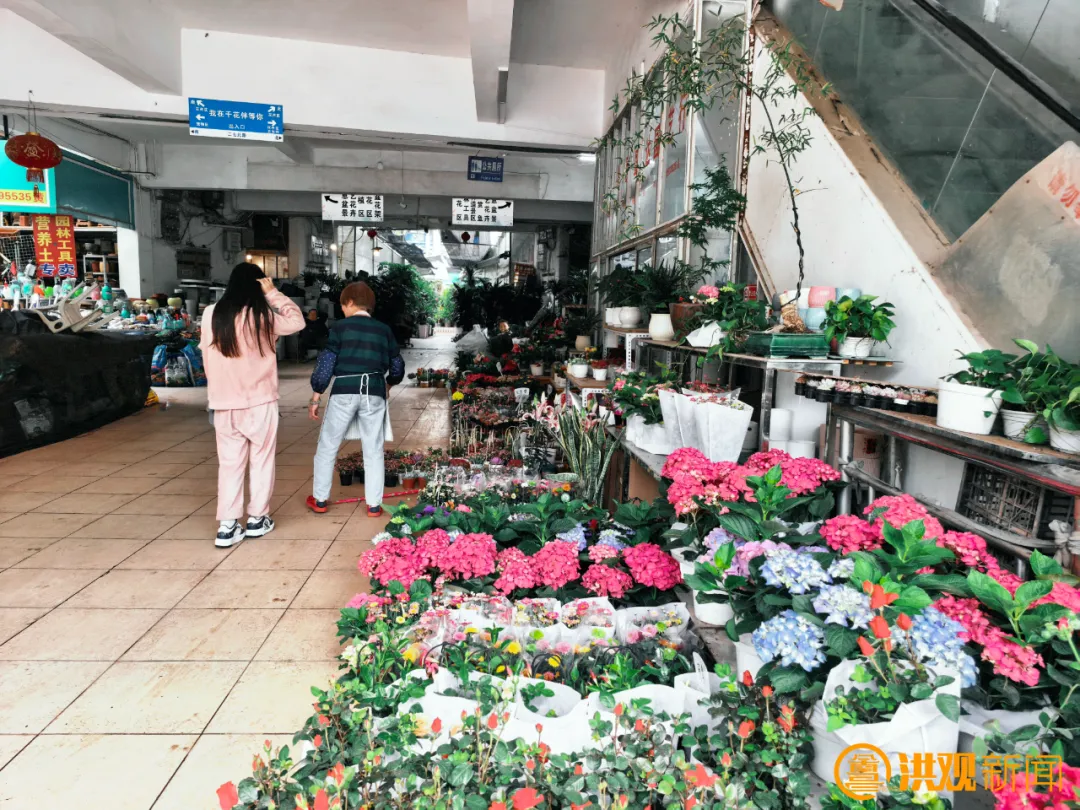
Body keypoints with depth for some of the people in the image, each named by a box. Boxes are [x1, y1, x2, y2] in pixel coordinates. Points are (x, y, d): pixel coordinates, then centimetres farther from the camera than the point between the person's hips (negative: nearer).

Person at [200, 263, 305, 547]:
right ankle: (257, 519, 19)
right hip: (259, 401, -3)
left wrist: (217, 390, 17)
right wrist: (273, 293, 1)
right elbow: (297, 321, 1)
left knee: (229, 463, 10)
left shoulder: (210, 314, 1)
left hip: (223, 403, 3)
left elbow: (206, 356, 7)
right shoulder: (262, 316, -12)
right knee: (262, 460, 12)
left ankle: (227, 525, 10)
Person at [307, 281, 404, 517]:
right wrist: (388, 384, 36)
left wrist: (316, 395, 4)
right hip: (374, 393, 2)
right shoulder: (384, 329, 10)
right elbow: (398, 366, 15)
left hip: (344, 391, -2)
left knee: (327, 446, 13)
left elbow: (326, 362, -3)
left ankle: (320, 499, 22)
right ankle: (374, 505, 12)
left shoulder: (340, 326, 1)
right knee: (373, 450, 10)